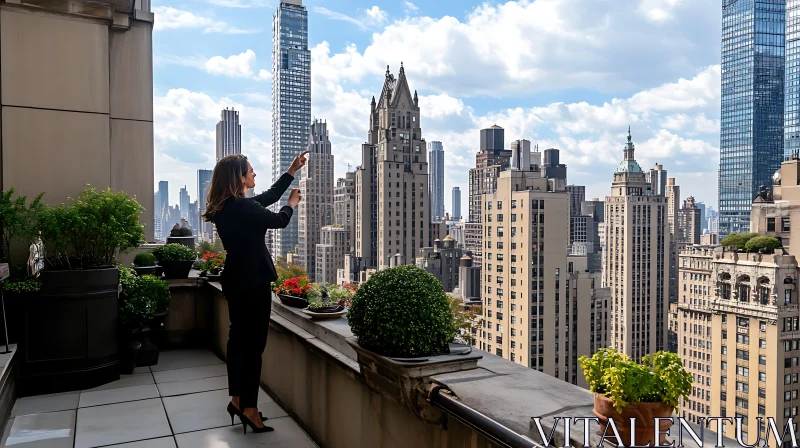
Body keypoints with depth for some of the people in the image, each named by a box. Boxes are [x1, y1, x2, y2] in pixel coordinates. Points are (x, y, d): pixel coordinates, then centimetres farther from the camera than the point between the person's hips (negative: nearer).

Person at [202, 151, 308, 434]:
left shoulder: (226, 207, 8)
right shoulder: (242, 207, -21)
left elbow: (268, 197, 17)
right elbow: (279, 220, -8)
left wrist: (292, 171, 21)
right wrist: (292, 204, 13)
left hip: (236, 280, 10)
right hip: (252, 282, -10)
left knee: (238, 338, 15)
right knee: (253, 343, -2)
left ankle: (237, 400, 25)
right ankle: (248, 408, 6)